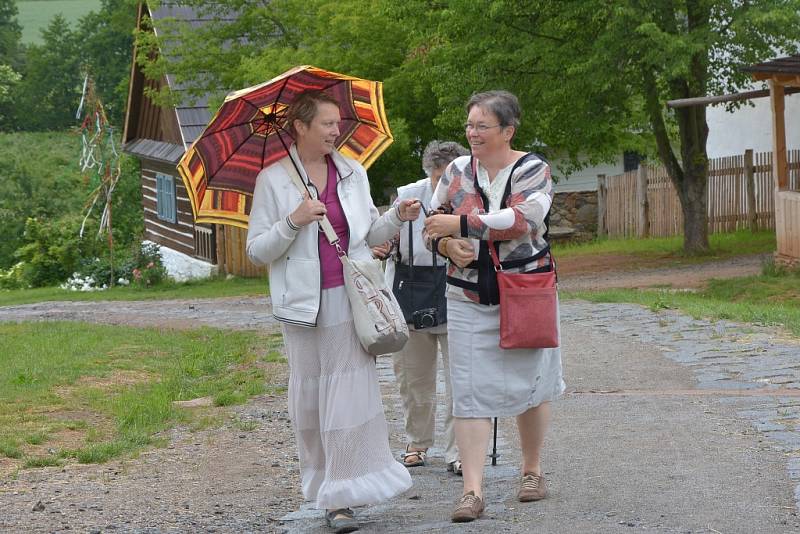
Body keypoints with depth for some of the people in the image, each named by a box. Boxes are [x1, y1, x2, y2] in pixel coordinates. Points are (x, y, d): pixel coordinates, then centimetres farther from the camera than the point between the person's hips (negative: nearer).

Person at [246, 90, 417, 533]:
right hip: (304, 301, -2)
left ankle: (341, 497, -2)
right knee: (309, 394, 4)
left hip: (350, 297, 2)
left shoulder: (353, 173, 9)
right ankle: (325, 488, 19)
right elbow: (257, 251, -2)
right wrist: (293, 221, -16)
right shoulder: (272, 180, -1)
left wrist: (397, 217, -1)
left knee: (350, 393, -6)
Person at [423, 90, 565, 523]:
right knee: (470, 392, -5)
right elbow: (433, 225, 10)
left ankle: (532, 470, 28)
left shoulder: (532, 171, -7)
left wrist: (460, 223, -24)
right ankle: (472, 490, -7)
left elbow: (522, 218, -24)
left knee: (529, 384, 9)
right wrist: (447, 245, -13)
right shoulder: (457, 170, 4)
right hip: (468, 300, 2)